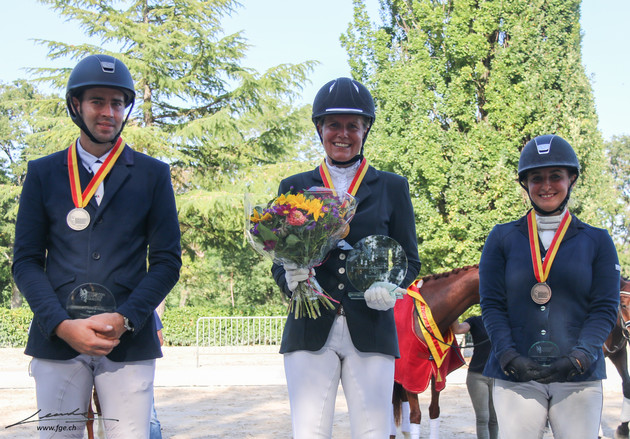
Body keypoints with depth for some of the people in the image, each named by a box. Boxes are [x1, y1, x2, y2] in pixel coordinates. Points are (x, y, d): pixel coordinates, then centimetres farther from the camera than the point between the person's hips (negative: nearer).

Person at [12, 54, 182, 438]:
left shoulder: (153, 174, 10)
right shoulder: (43, 173, 11)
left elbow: (167, 261, 6)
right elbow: (26, 259, 6)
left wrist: (124, 320, -9)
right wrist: (62, 325, -8)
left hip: (129, 341, -1)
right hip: (57, 337, 1)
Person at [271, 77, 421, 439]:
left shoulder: (392, 187, 12)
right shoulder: (295, 187, 13)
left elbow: (410, 260, 11)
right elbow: (280, 259, 11)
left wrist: (391, 287, -11)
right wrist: (290, 279, -12)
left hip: (371, 331, 0)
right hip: (310, 332, 0)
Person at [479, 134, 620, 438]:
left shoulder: (597, 241, 8)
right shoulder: (502, 239, 8)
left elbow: (605, 308, 2)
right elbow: (492, 304, 3)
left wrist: (579, 357, -13)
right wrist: (509, 356, -12)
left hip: (579, 378, 0)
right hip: (515, 375, 0)